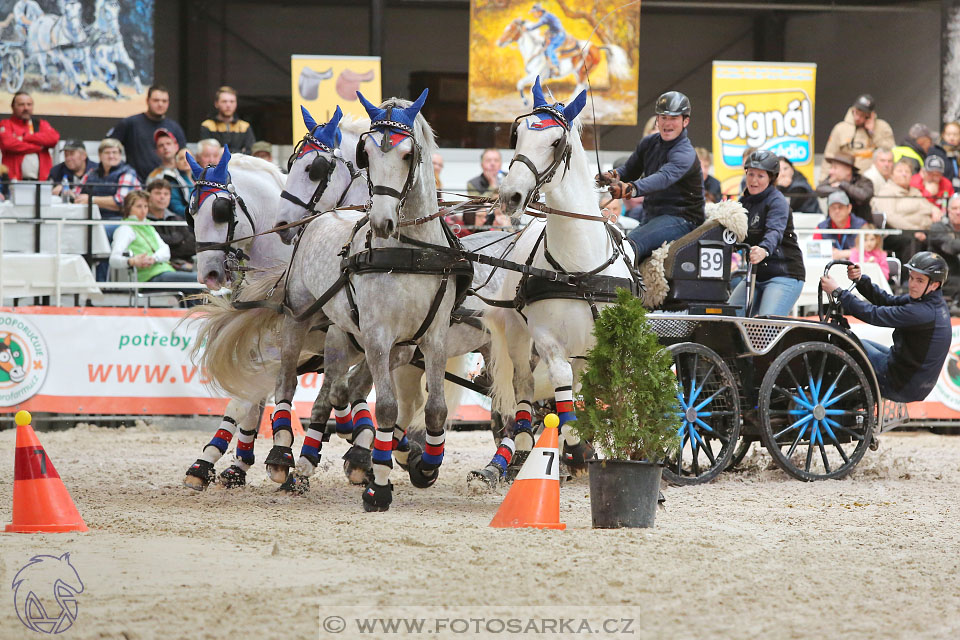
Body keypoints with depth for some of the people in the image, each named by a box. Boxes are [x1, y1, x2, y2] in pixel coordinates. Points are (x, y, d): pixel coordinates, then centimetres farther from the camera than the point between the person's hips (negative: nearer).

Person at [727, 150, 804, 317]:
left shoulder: (777, 201, -11)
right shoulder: (744, 202, 13)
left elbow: (775, 231, -29)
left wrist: (764, 250, -50)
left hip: (784, 275, -8)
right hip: (755, 276, 8)